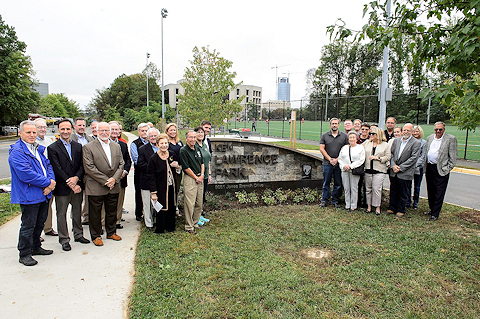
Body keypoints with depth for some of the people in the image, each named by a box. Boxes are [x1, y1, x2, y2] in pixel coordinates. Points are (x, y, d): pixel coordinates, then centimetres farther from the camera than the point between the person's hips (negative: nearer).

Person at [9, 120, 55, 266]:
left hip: (44, 194, 8)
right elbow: (26, 174, -23)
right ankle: (24, 254, 19)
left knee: (40, 223, 19)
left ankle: (36, 247, 36)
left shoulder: (38, 148, 12)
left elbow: (48, 165, 12)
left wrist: (51, 181, -6)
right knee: (28, 226, 3)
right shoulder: (17, 152, -15)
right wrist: (48, 183, -18)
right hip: (29, 196, -8)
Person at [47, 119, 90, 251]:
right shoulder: (53, 148, -6)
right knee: (61, 214, 6)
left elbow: (82, 165, 3)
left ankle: (78, 234, 30)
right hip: (62, 187, -4)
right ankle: (64, 240, 19)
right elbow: (57, 170, -12)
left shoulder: (78, 146, 8)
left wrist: (76, 178, -15)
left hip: (77, 186, 4)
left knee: (77, 211, 15)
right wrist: (71, 185, -16)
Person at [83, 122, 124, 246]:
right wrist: (105, 181, -16)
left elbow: (121, 164, 7)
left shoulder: (117, 146, 10)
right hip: (96, 187, -4)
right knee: (95, 213, 7)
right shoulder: (88, 147, -6)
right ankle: (96, 236, 23)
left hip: (113, 186, 5)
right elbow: (89, 167, -13)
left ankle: (111, 232, 33)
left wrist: (114, 178, -10)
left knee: (112, 211, 16)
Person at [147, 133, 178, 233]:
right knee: (162, 209, 4)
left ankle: (170, 227, 31)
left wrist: (176, 166, -4)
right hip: (161, 188, -5)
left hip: (171, 187, 5)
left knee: (172, 207, 13)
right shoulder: (153, 159, -12)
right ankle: (160, 229, 23)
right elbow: (150, 177, -11)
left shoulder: (171, 155, 4)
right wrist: (153, 192, -15)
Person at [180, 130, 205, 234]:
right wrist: (196, 178, -9)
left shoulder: (197, 150, 14)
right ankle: (189, 226, 6)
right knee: (190, 204, -5)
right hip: (190, 179, -7)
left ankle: (195, 223, 25)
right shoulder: (183, 150, -9)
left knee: (199, 203, 11)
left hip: (199, 178, 7)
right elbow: (186, 167, -13)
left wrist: (202, 175, 3)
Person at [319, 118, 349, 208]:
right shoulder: (324, 136, 5)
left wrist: (337, 159, -8)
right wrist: (330, 159, -7)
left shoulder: (344, 136, 6)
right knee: (326, 183, 4)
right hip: (327, 163, 0)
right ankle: (324, 201, 13)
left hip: (339, 163, 1)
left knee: (338, 184, 7)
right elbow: (322, 149, 1)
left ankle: (335, 201, 17)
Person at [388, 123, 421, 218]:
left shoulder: (416, 143, -6)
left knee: (403, 193, 7)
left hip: (405, 173, -4)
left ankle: (401, 210, 21)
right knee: (393, 191, 14)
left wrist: (401, 167, -15)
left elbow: (413, 158, -12)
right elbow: (391, 153, 8)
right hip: (394, 171, 4)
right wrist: (393, 165, -7)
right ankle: (392, 208, 27)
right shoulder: (396, 141, 9)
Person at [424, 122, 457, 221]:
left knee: (439, 193, -1)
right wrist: (425, 166, 9)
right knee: (430, 191, 15)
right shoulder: (429, 138, 12)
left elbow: (453, 156, -5)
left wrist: (448, 168, -9)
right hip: (429, 168, 6)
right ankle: (432, 209, 29)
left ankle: (435, 214, 6)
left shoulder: (451, 139, -4)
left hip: (441, 170, -5)